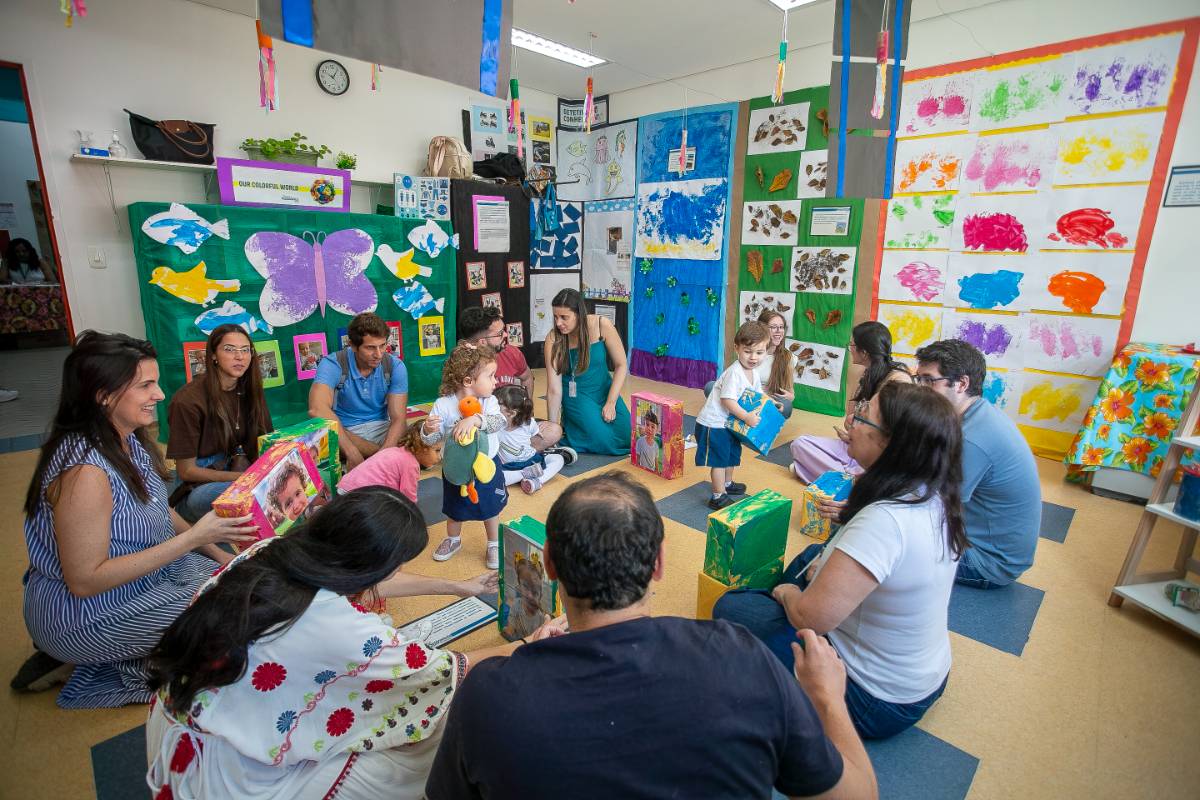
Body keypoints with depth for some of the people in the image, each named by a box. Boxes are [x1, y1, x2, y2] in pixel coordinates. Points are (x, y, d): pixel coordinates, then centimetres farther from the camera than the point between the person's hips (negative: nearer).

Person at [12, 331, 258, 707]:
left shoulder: (129, 440, -4)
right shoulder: (84, 470, -30)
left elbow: (159, 513, 9)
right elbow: (84, 581, -27)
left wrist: (217, 553, 0)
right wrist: (194, 537, -30)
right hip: (82, 613, -8)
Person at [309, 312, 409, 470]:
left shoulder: (395, 366, -9)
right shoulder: (333, 364, -17)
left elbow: (398, 418, -13)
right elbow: (317, 409, -35)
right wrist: (352, 453, -44)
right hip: (343, 431, 0)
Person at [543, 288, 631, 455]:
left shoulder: (601, 326, -18)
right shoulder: (553, 340, -18)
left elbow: (621, 365, -10)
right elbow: (554, 389, -17)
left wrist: (611, 403, -15)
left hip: (605, 390, 2)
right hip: (576, 396, -2)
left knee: (629, 439, -9)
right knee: (605, 442, -20)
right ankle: (568, 429, 11)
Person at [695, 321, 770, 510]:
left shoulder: (754, 372, 4)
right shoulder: (734, 372, -26)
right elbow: (727, 400, -30)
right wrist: (746, 416, -28)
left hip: (728, 423, 10)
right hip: (713, 423, -10)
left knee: (732, 453, 26)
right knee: (719, 459, -3)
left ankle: (727, 484, 49)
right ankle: (718, 497, 9)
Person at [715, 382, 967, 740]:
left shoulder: (886, 520, -36)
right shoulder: (934, 499, -8)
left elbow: (814, 615, -34)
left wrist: (787, 592, -13)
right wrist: (827, 566, -2)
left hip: (877, 701, -8)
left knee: (730, 608, -3)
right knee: (812, 554, 20)